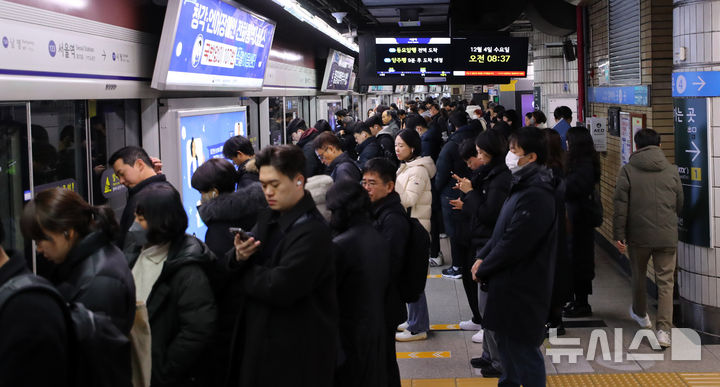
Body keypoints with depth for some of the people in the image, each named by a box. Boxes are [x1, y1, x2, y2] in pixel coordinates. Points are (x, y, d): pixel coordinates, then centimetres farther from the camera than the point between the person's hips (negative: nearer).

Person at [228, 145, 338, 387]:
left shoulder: (312, 232, -21)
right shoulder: (268, 218, 8)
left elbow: (279, 288, -26)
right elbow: (230, 266, 8)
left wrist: (246, 272, -8)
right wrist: (239, 256, -16)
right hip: (260, 338, 8)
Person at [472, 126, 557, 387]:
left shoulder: (536, 195, -24)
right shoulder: (523, 185, 10)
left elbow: (514, 244, -25)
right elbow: (502, 231, 14)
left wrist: (483, 269, -13)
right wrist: (482, 258, 1)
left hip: (521, 287, -10)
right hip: (509, 283, 10)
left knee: (522, 347, 1)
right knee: (504, 337, 23)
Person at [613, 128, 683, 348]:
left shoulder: (628, 171, -4)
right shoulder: (672, 171, 2)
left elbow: (620, 206, -8)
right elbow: (680, 205, 10)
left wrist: (619, 235, -3)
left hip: (638, 236, 0)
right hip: (667, 237, 1)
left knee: (638, 276, 21)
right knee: (666, 282, 2)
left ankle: (640, 314, 43)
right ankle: (664, 330, -7)